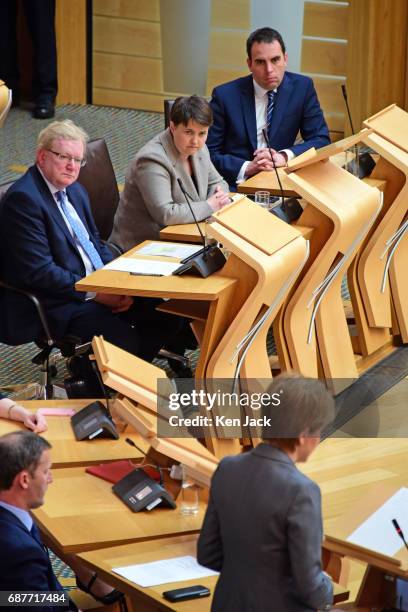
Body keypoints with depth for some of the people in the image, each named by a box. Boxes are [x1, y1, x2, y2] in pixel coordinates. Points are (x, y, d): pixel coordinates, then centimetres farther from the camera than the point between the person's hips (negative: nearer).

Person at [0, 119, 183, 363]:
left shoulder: (75, 191, 15)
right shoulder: (23, 199, -15)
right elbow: (39, 272, -20)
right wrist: (95, 293, -17)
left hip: (99, 288, 9)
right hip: (56, 302, -9)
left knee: (169, 316, -5)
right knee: (125, 340, -28)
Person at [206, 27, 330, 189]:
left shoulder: (302, 87, 3)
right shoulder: (225, 95, -3)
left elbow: (321, 140, 5)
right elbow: (209, 152, -3)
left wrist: (284, 156, -13)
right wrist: (246, 168, -19)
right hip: (235, 184, -2)